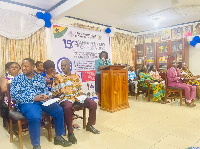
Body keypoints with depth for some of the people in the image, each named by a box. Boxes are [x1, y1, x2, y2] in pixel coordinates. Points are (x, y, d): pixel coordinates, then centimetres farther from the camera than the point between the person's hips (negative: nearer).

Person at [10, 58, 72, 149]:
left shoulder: (40, 78, 14)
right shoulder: (17, 79, 4)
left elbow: (46, 90, 14)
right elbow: (14, 95, -6)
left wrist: (45, 95, -12)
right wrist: (33, 98, -16)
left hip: (41, 101, 4)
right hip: (26, 103, -4)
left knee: (59, 110, -13)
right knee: (35, 117, -35)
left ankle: (58, 137, 4)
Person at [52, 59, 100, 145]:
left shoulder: (76, 77, 16)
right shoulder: (58, 78, 7)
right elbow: (54, 93, 1)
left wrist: (81, 93, -2)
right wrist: (56, 83, -15)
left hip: (77, 97, 4)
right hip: (65, 98, -4)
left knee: (93, 104, -14)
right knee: (68, 107, -40)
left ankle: (89, 125, 9)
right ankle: (70, 132, -20)